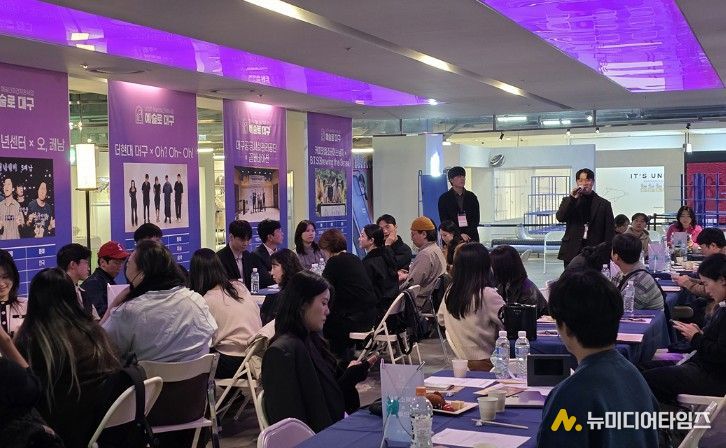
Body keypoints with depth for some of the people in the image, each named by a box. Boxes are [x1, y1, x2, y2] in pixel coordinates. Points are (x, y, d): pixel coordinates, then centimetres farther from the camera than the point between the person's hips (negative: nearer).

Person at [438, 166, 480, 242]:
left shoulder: (472, 197, 11)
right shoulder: (444, 198, 4)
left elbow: (476, 219, 7)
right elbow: (444, 221, -2)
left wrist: (467, 234, -9)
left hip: (471, 238, 2)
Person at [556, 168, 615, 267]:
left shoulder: (604, 204, 8)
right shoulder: (568, 201, 12)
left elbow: (609, 232, 6)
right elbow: (560, 217, -7)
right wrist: (572, 199, -14)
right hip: (572, 254, 1)